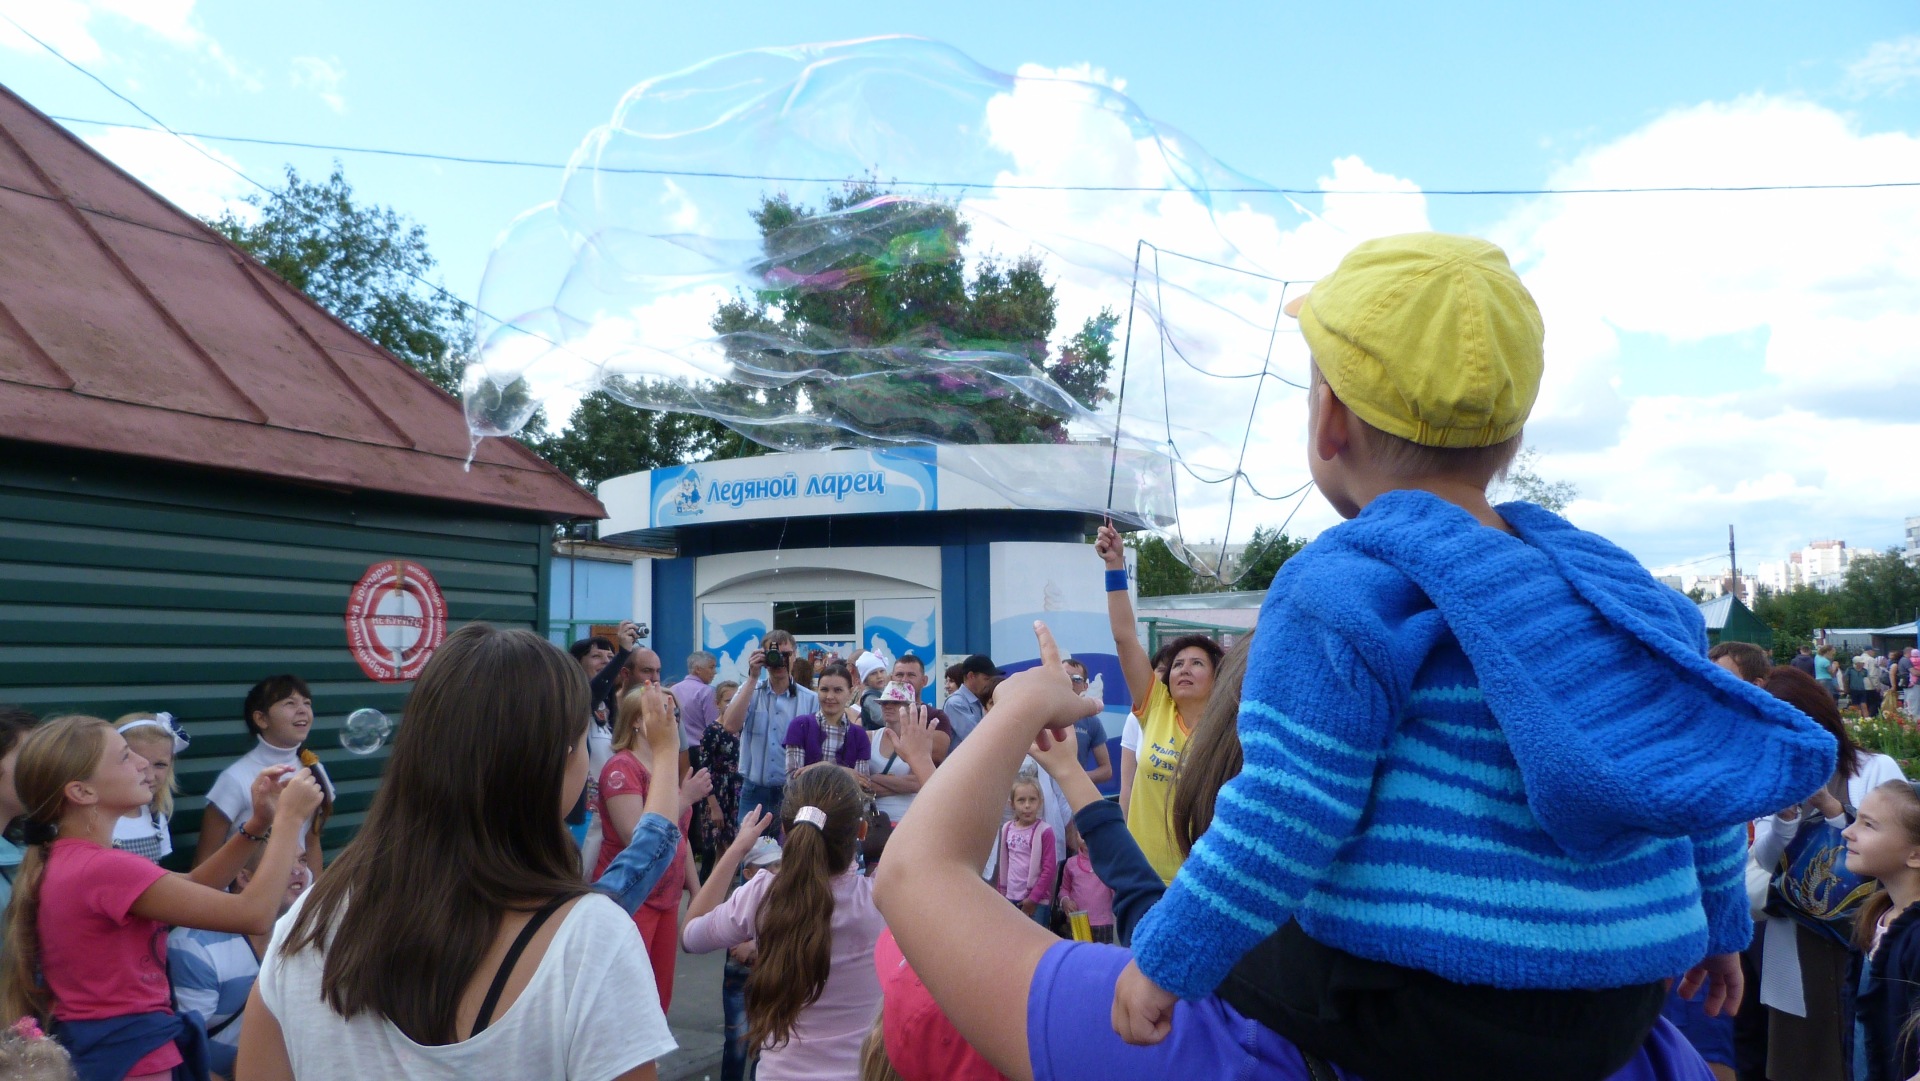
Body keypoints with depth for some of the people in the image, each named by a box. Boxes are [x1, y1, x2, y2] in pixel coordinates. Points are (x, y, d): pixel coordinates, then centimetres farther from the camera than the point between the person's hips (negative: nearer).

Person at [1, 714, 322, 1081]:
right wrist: (289, 818, -15)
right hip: (129, 1051, -9)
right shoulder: (104, 868, -24)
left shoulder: (65, 858, 5)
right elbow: (254, 914, -25)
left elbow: (190, 887, 12)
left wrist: (258, 823, -1)